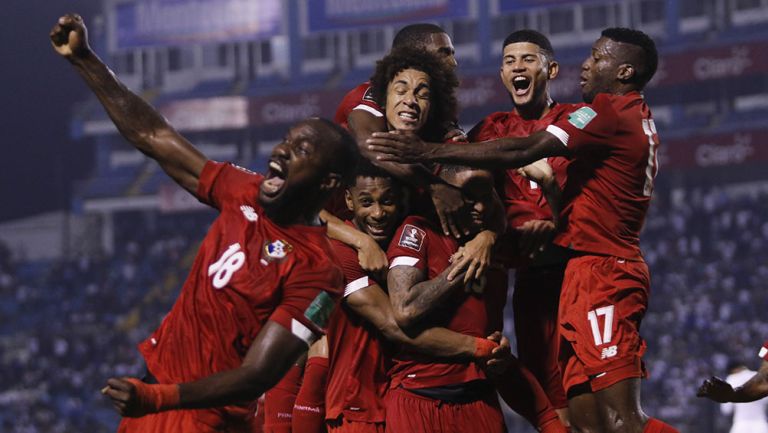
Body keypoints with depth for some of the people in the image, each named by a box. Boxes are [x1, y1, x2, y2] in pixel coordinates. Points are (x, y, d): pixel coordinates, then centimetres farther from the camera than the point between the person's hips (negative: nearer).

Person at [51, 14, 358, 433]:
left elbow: (254, 378, -23)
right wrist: (83, 59, 6)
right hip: (151, 389, 7)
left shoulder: (316, 268, -18)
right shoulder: (244, 194, 2)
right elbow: (154, 137, 10)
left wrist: (157, 398, -35)